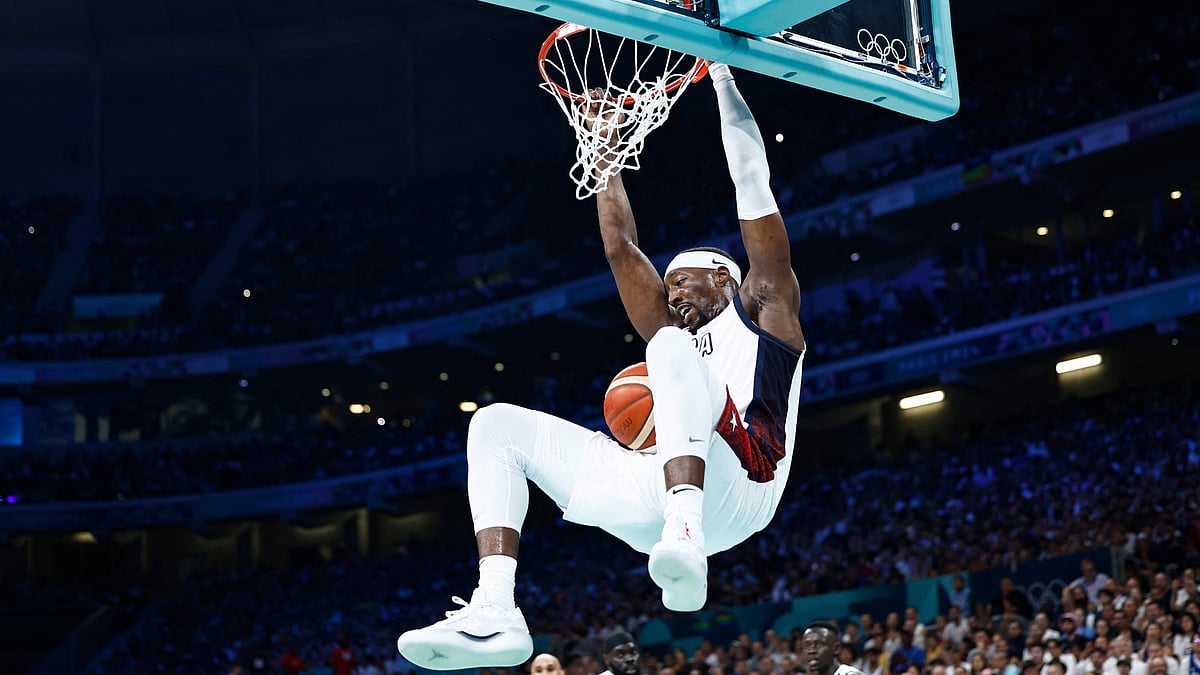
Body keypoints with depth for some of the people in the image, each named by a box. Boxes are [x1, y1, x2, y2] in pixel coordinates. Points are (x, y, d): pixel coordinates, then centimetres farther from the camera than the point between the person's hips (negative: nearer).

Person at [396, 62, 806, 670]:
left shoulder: (762, 310, 21)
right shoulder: (675, 330, 36)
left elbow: (753, 181, 16)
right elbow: (621, 248, 37)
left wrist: (721, 73, 20)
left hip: (732, 492, -7)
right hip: (651, 499, 7)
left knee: (673, 346, -28)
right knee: (497, 425, 4)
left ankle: (685, 541, -47)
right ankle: (493, 611, -19)